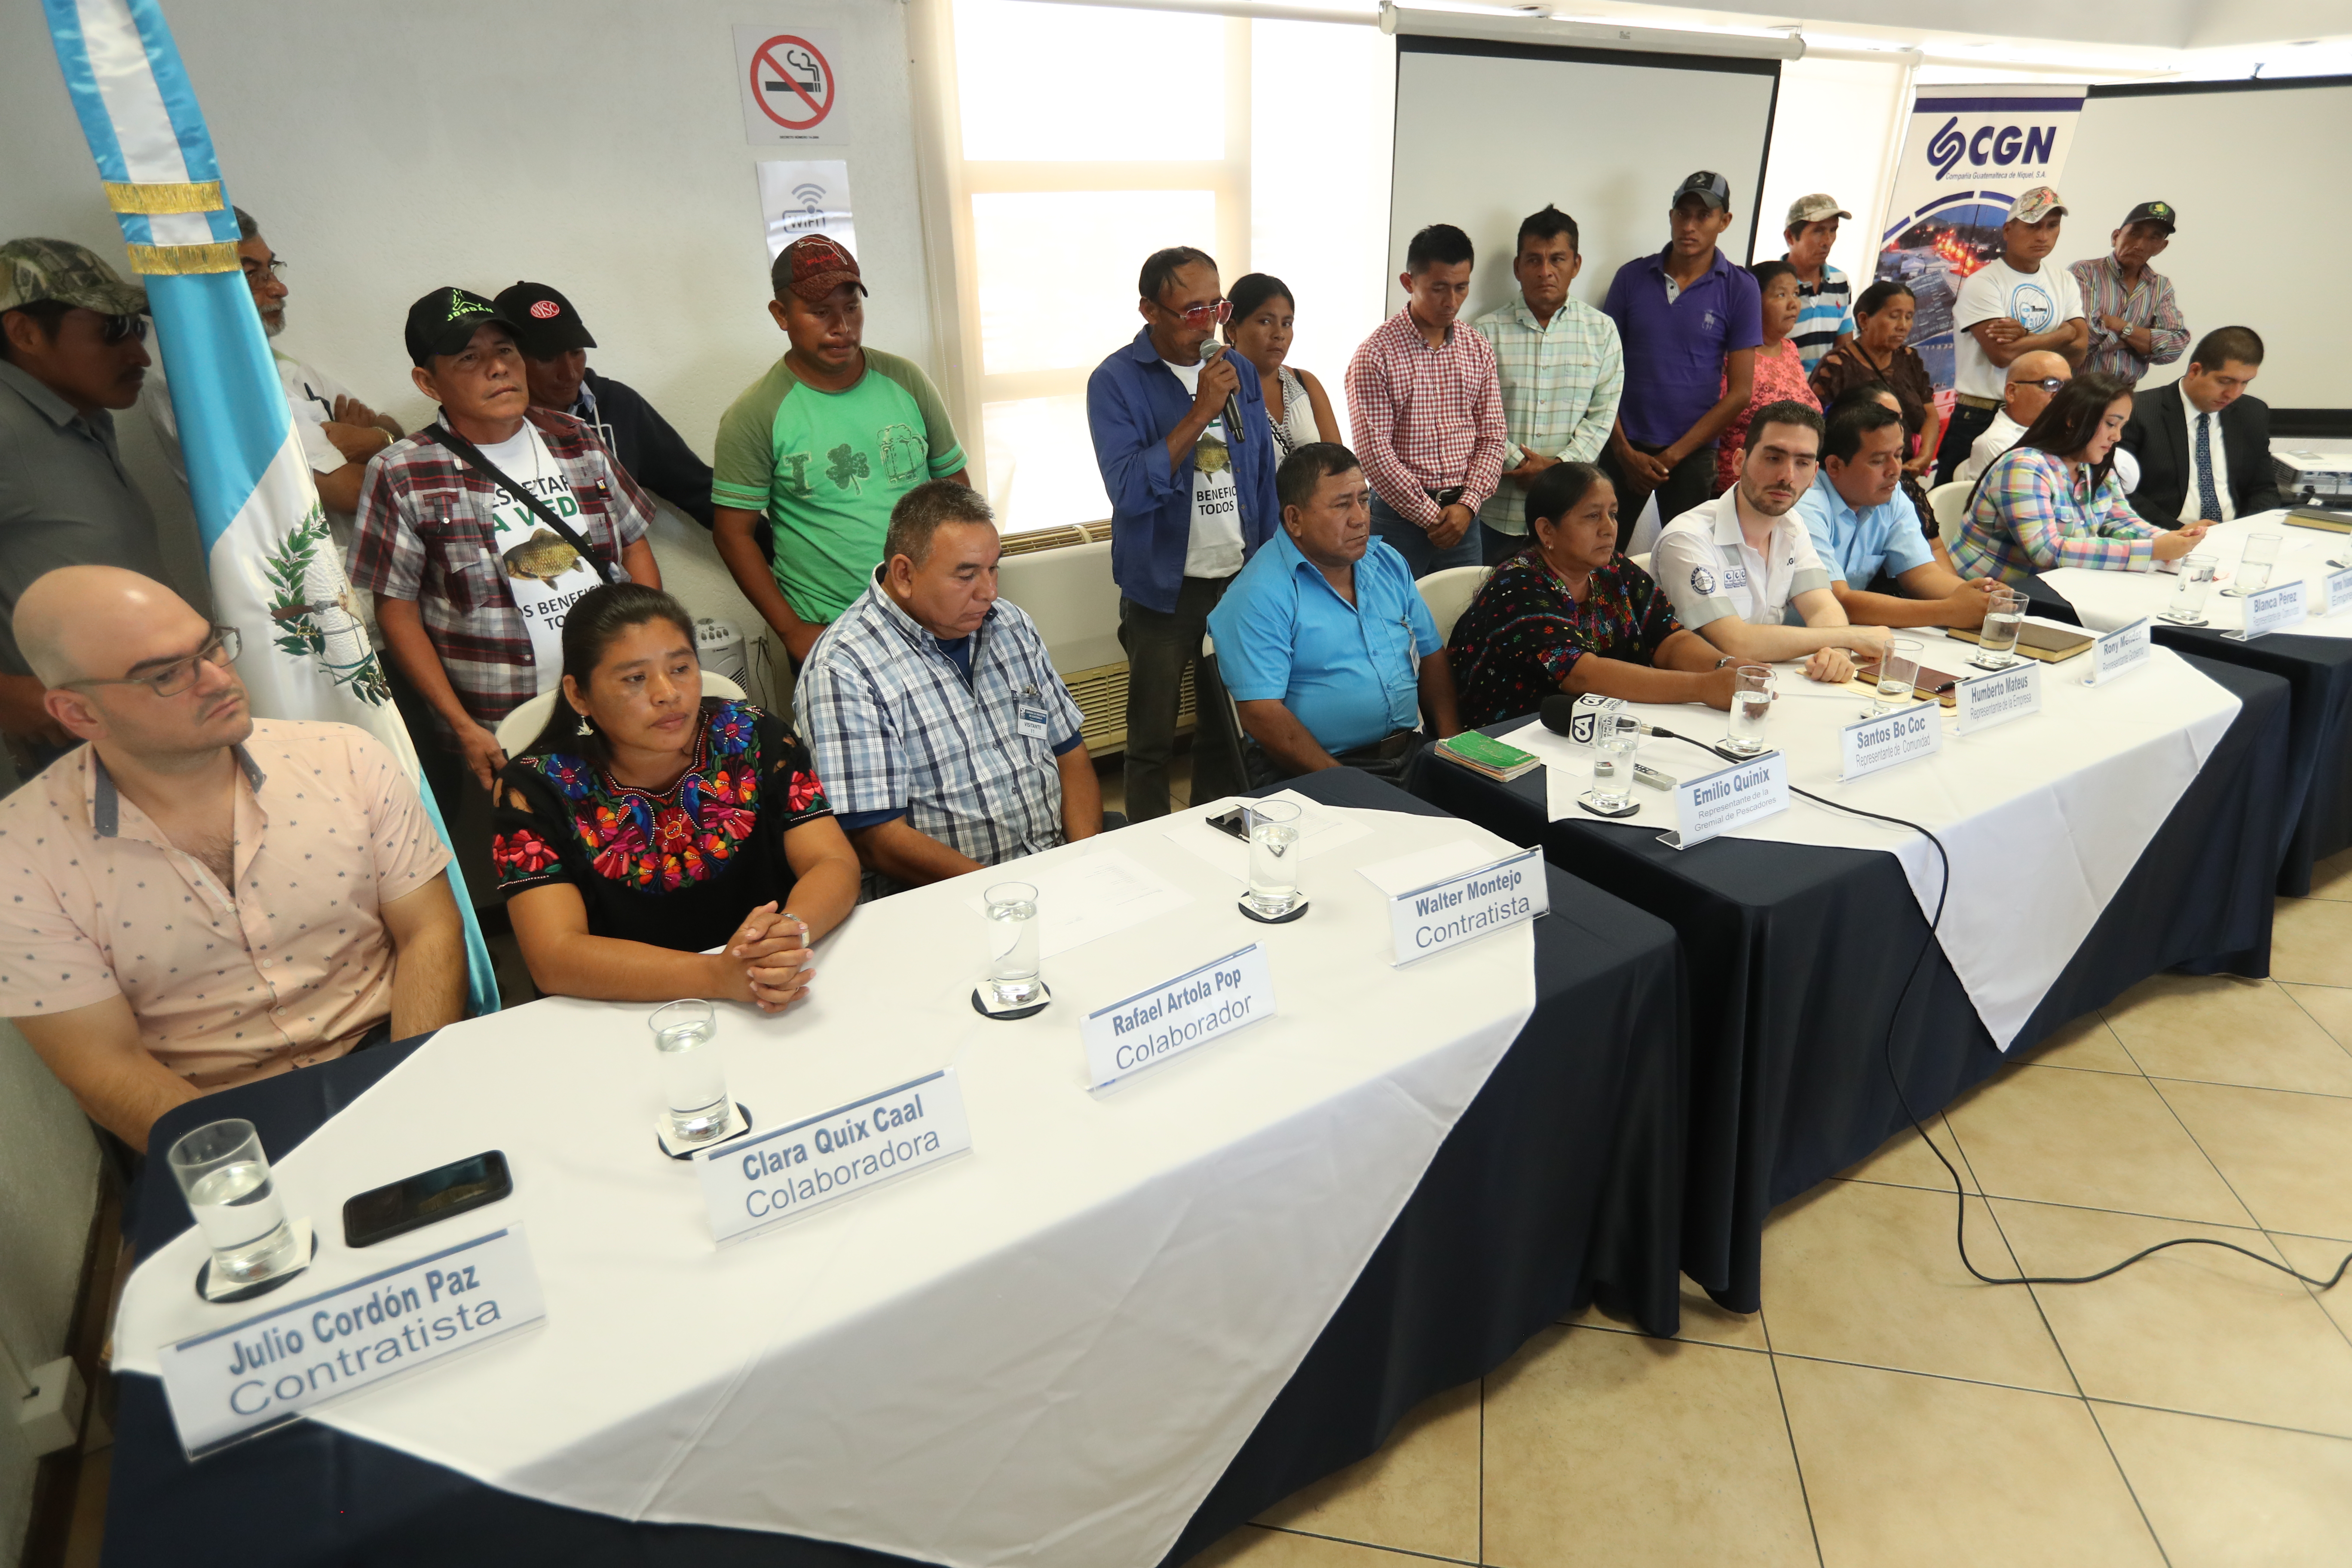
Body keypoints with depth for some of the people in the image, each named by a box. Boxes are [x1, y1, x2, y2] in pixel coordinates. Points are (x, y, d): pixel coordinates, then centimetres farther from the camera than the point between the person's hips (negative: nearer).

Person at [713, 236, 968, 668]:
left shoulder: (906, 380, 3)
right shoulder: (754, 416, -7)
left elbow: (954, 481, 9)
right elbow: (733, 533, -5)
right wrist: (791, 630, -9)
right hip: (826, 636, -3)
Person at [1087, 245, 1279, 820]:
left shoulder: (1240, 373, 5)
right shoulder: (1116, 382, -10)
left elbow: (1264, 481, 12)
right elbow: (1129, 490, -22)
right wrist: (1199, 414, -24)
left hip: (1241, 580, 4)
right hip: (1164, 588, -4)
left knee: (1228, 730, 15)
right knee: (1153, 740, 7)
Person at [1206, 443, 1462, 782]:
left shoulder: (1390, 563, 12)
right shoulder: (1259, 596, -12)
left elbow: (1431, 655, 17)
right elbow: (1261, 713, -18)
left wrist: (1453, 740, 0)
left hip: (1411, 752, 7)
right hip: (1312, 772, -6)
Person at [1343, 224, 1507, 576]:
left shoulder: (1479, 351, 9)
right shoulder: (1375, 355, -8)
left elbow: (1492, 437, 8)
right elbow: (1375, 453, -13)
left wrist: (1467, 505, -7)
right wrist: (1431, 517, -11)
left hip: (1463, 516, 5)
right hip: (1399, 515, -5)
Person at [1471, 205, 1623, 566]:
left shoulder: (1602, 331, 8)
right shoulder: (1487, 332, 1)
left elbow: (1602, 415, 3)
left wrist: (1559, 467, -11)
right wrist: (1521, 466, -13)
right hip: (1498, 510, -1)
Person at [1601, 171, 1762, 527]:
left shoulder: (1740, 289, 0)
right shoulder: (1632, 277, 4)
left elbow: (1740, 392, -3)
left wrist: (1673, 456, -9)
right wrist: (1624, 451, -6)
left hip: (1691, 454, -1)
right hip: (1623, 448, 1)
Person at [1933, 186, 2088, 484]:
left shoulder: (2065, 282, 12)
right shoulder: (1983, 283, -7)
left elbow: (2077, 351, 1)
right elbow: (2003, 354, -18)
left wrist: (2026, 336, -15)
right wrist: (2064, 333, -4)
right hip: (1981, 418, -5)